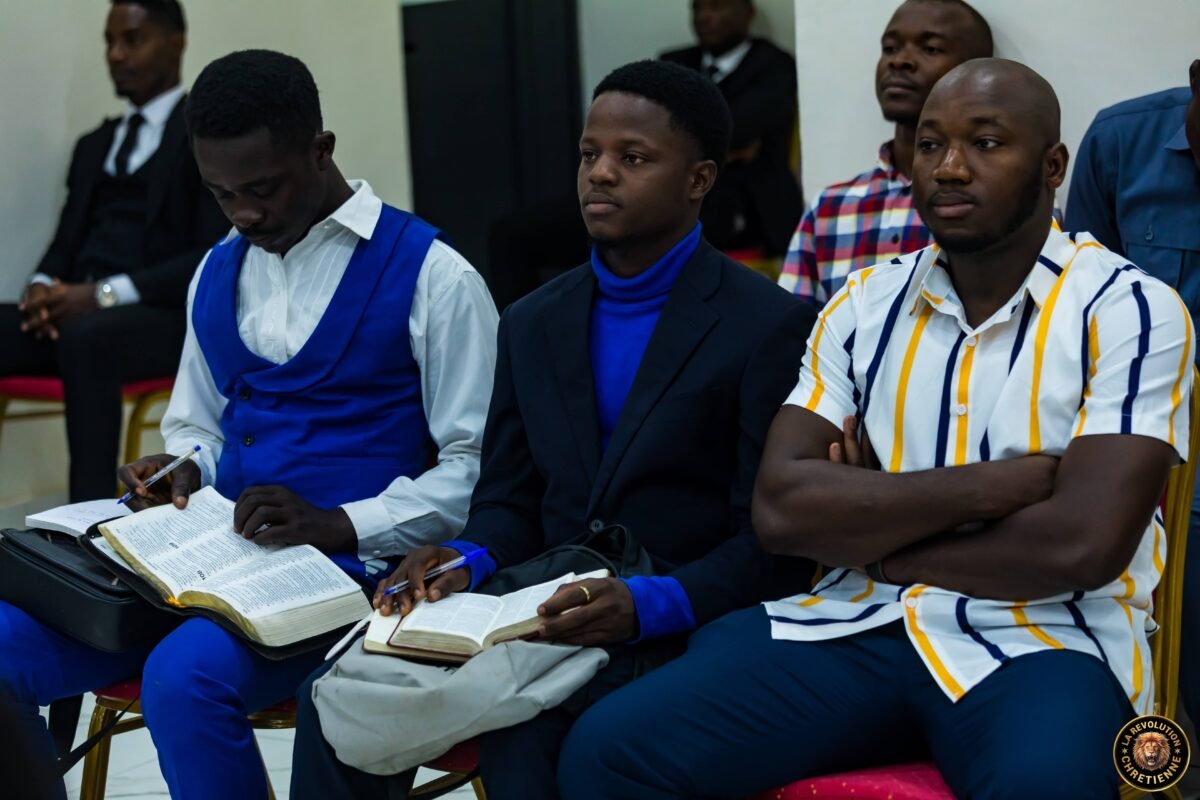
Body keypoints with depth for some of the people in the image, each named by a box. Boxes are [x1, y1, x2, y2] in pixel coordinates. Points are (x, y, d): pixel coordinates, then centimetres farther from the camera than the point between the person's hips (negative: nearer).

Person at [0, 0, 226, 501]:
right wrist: (44, 288, -5)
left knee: (86, 338, -39)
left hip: (170, 317, -6)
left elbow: (219, 258, -8)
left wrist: (106, 294, -18)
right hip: (78, 312, 6)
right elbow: (67, 242, 21)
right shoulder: (93, 145, 25)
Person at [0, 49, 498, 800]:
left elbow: (479, 466, -7)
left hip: (351, 565, -6)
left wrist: (338, 526, -20)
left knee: (185, 675, -34)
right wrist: (184, 470, 1)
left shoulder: (429, 275, -6)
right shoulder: (217, 274, 15)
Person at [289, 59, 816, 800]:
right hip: (548, 614, 6)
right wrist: (467, 564, -8)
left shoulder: (769, 325, -6)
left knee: (522, 732, -33)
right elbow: (508, 499, 16)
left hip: (678, 627, -5)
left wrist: (648, 605, -25)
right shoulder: (534, 324, 14)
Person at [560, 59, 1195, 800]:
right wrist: (992, 484, -12)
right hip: (858, 625, 4)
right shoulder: (865, 304, 10)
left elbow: (1082, 544, -15)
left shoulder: (1130, 310, -3)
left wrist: (862, 527, -4)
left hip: (1041, 640, -4)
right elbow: (780, 507, -2)